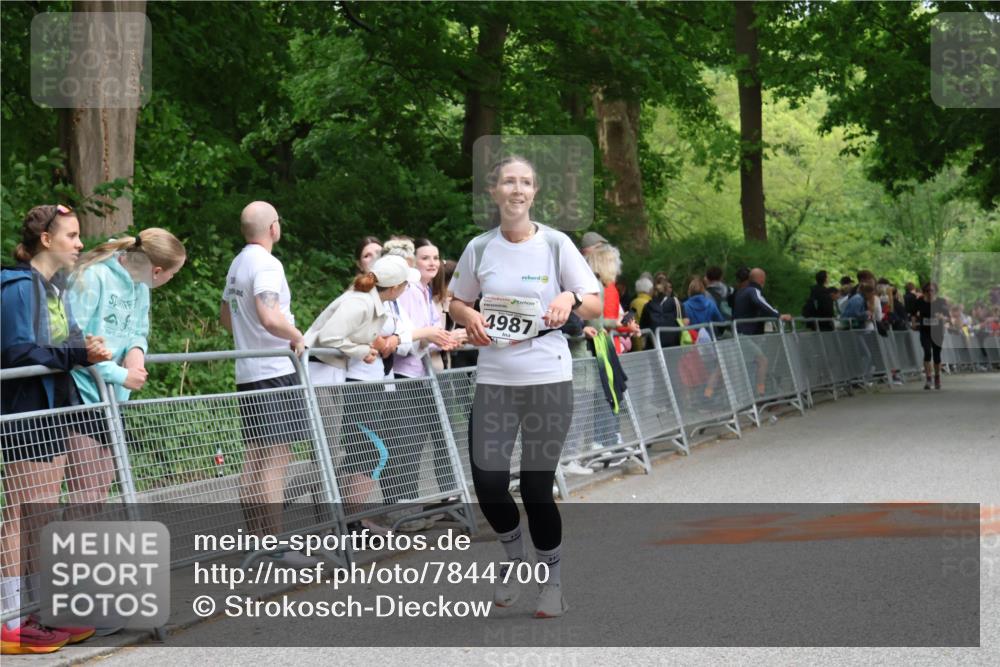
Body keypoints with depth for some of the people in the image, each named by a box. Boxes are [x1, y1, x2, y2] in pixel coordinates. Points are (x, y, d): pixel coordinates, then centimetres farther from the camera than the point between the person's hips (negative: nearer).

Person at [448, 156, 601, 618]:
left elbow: (596, 304, 0)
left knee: (537, 488, -1)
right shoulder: (479, 248, 5)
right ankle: (514, 553, 26)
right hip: (494, 380, 2)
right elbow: (457, 303, 16)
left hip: (548, 378, -2)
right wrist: (470, 317, -6)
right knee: (488, 483, -6)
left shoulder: (556, 244, -1)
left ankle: (551, 579, 23)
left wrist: (571, 298, -21)